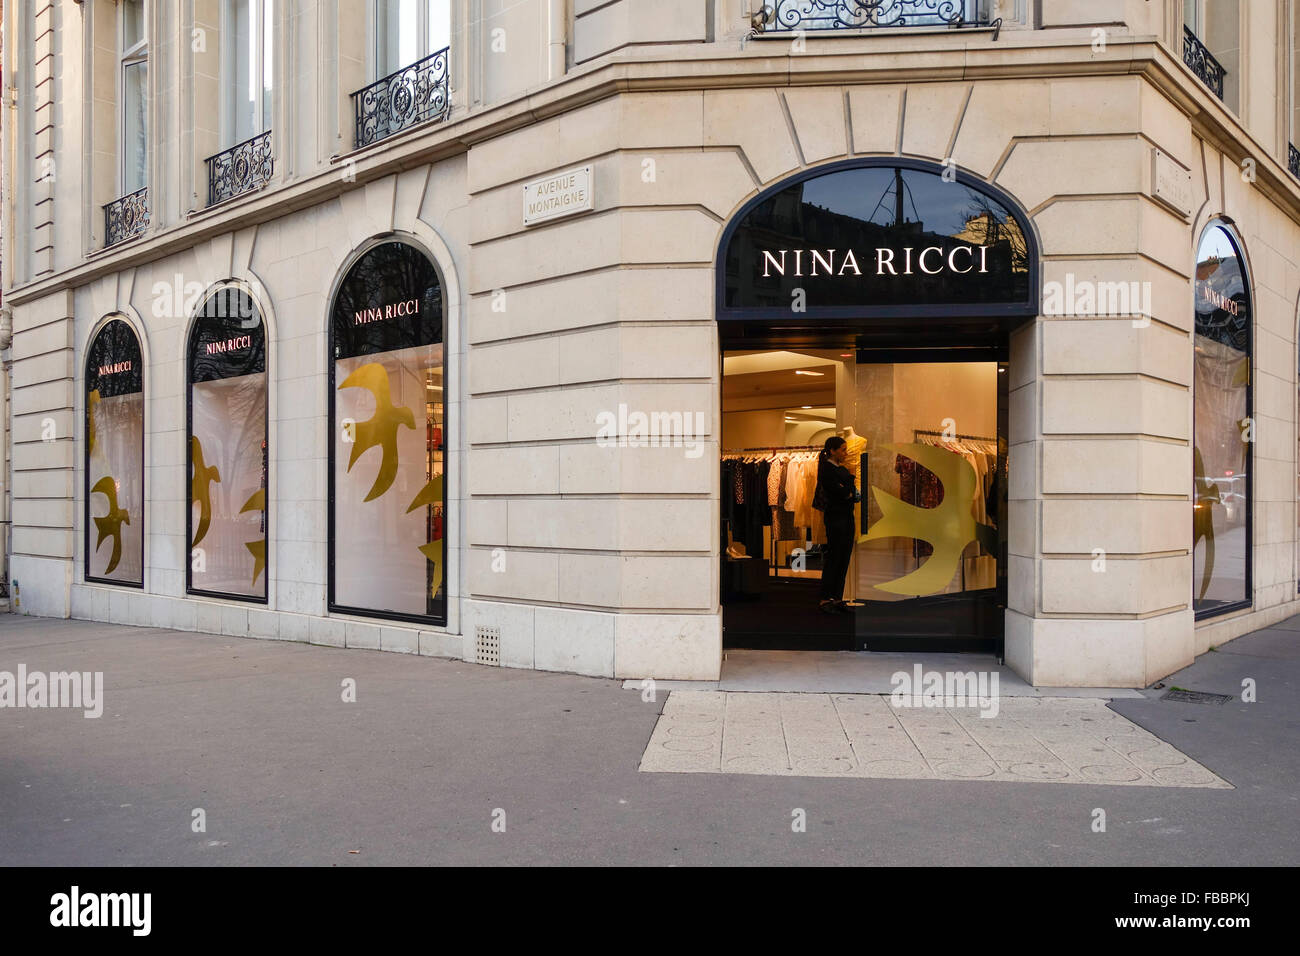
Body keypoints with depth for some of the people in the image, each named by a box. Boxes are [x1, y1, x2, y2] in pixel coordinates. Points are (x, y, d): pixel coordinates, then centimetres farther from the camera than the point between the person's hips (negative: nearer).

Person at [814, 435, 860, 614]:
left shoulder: (842, 469, 18)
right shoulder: (826, 468, -9)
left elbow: (853, 493, 14)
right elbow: (839, 493, -16)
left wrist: (853, 494, -6)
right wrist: (853, 495, 1)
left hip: (847, 515, 9)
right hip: (836, 516, -8)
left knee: (844, 559, 7)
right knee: (834, 557, -7)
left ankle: (837, 599, 11)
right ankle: (826, 600, -1)